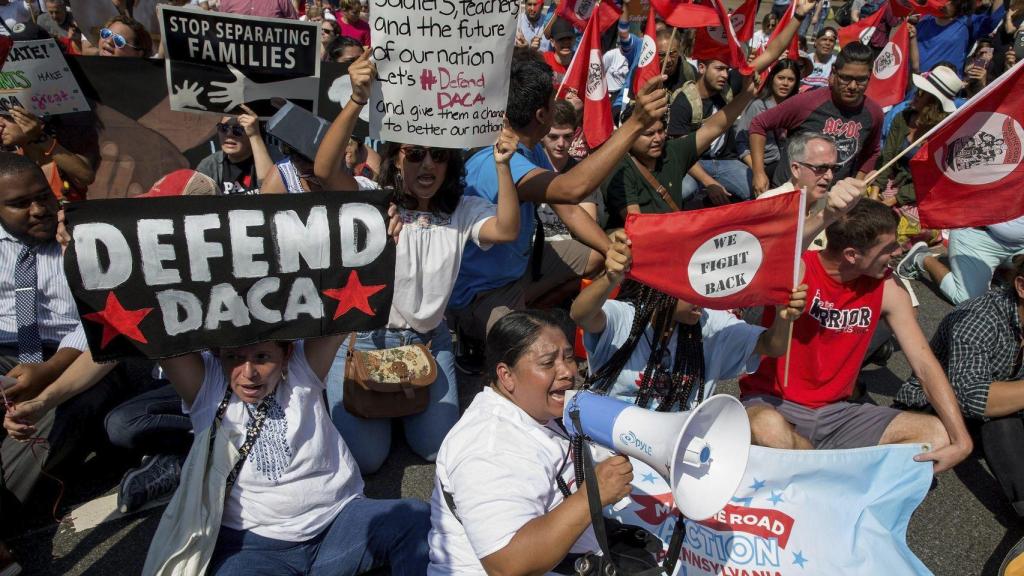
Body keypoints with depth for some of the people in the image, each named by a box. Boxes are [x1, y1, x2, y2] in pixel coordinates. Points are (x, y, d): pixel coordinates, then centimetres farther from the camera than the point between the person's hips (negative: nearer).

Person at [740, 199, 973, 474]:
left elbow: (925, 365, -2)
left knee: (939, 435, -9)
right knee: (768, 430, -40)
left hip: (835, 413, 5)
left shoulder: (888, 289, -2)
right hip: (771, 405, -5)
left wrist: (961, 440, -12)